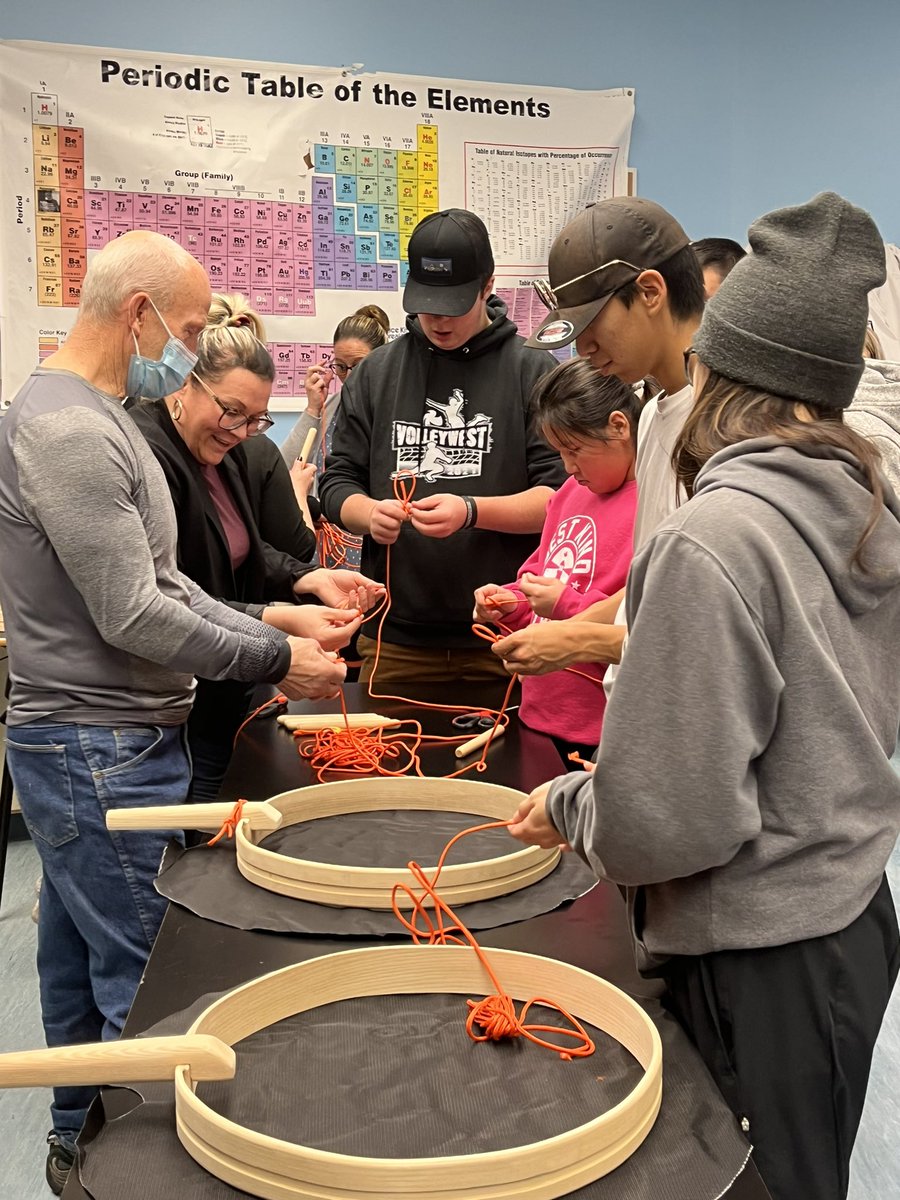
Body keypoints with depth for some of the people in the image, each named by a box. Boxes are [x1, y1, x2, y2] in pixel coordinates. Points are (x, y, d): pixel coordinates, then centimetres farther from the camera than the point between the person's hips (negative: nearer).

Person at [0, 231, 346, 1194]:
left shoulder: (96, 421, 13)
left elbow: (163, 586, 13)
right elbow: (134, 618, -22)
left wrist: (278, 641, 4)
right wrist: (278, 662, -13)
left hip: (101, 744, 10)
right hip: (99, 753, -10)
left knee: (81, 959, 21)